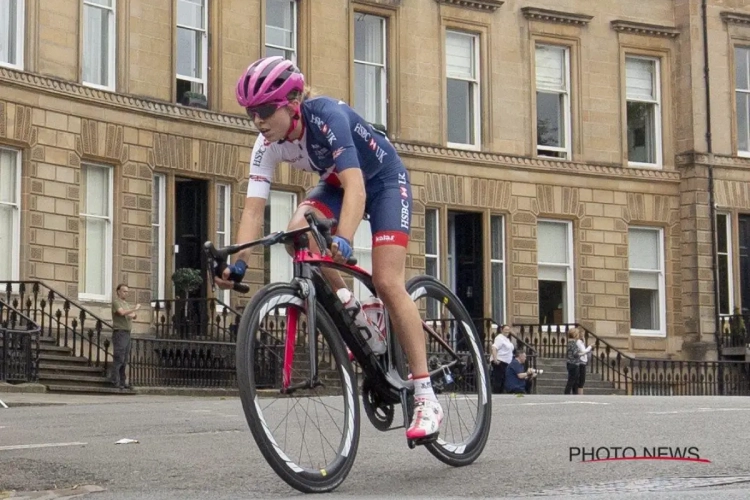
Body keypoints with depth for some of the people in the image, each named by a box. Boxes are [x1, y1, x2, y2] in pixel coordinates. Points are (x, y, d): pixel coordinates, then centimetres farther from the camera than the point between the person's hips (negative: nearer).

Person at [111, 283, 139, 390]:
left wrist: (134, 315, -3)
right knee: (118, 359, -10)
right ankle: (115, 382, -9)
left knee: (125, 360, 8)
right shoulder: (116, 302, -5)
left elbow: (134, 316, 19)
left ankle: (122, 382, 12)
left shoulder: (126, 304, 21)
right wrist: (134, 309, -17)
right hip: (119, 333, -9)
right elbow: (122, 312, -23)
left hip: (127, 333, 9)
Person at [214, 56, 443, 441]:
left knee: (387, 283, -18)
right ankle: (352, 313, -4)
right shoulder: (267, 145, -18)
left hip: (383, 181, -5)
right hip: (335, 183, 6)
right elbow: (253, 207, -23)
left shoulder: (327, 116, -35)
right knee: (298, 231, -27)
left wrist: (343, 241, -61)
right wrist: (239, 262, -37)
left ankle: (426, 397, -15)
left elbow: (355, 186, -46)